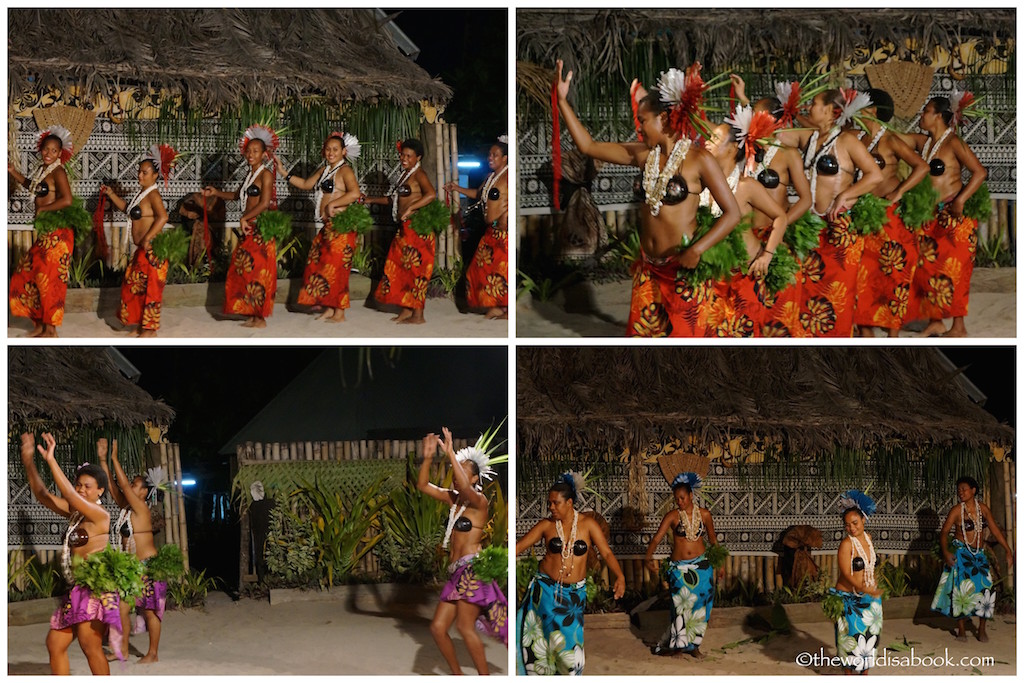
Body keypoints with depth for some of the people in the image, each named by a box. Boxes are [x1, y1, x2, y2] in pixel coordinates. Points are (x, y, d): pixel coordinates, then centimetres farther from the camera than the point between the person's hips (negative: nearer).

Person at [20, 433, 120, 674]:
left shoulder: (100, 515, -9)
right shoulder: (74, 513, 13)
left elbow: (69, 495, -22)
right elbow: (42, 495, 10)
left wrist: (51, 461, -24)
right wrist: (28, 461, 3)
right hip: (76, 590, 9)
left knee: (90, 645, -16)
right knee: (55, 644, 8)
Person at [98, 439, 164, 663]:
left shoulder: (141, 509, -13)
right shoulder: (126, 508, 9)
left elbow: (123, 485, -20)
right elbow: (112, 486, 7)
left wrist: (115, 459, -18)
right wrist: (102, 460, 1)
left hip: (147, 568, -9)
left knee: (150, 611, -1)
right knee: (121, 607, 7)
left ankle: (153, 653, 6)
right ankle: (123, 649, 16)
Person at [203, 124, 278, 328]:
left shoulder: (265, 175, -10)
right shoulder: (250, 175, 17)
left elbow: (264, 203, -20)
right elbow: (238, 195, 29)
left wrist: (245, 218, -18)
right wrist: (216, 193, 18)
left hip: (260, 229, -9)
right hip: (249, 230, 9)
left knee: (257, 271, -6)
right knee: (245, 271, 9)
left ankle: (260, 318, -2)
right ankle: (252, 314, 15)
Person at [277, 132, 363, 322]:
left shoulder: (345, 171, -9)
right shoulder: (325, 170, 18)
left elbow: (355, 193, -25)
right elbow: (306, 184, 28)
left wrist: (333, 204, -21)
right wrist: (283, 172, 23)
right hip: (326, 226, 9)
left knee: (336, 267, -6)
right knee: (319, 265, 9)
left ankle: (339, 313, 0)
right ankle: (329, 309, 17)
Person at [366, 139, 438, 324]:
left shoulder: (418, 174, -11)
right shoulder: (405, 174, 17)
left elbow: (431, 194, -30)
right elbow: (394, 199, 30)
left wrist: (410, 208, -32)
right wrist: (371, 200, 27)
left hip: (417, 227, -9)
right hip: (404, 228, 9)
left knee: (415, 268, -6)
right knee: (401, 267, 10)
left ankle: (418, 315, -2)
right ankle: (406, 309, 18)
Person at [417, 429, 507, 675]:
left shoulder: (480, 501, -7)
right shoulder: (453, 499, 15)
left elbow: (465, 487, -29)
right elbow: (423, 485, 13)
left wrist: (451, 454, -28)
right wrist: (427, 458, -2)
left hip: (473, 568, -8)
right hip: (456, 572, 8)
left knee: (465, 626, -20)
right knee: (437, 627, 2)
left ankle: (486, 679, -13)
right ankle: (458, 676, 15)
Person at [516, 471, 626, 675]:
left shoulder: (588, 524, -5)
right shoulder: (546, 525, -3)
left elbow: (606, 553, -9)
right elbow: (519, 547, -4)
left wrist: (620, 577, -25)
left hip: (574, 592, 0)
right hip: (545, 588, 0)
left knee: (569, 640, 0)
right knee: (539, 637, -1)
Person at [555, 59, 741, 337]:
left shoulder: (698, 159, -13)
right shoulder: (644, 154, 4)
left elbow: (732, 213, -14)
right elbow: (588, 146, 9)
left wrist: (697, 250, -24)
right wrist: (563, 101, 5)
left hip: (684, 268, -6)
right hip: (648, 269, 6)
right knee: (641, 333, 9)